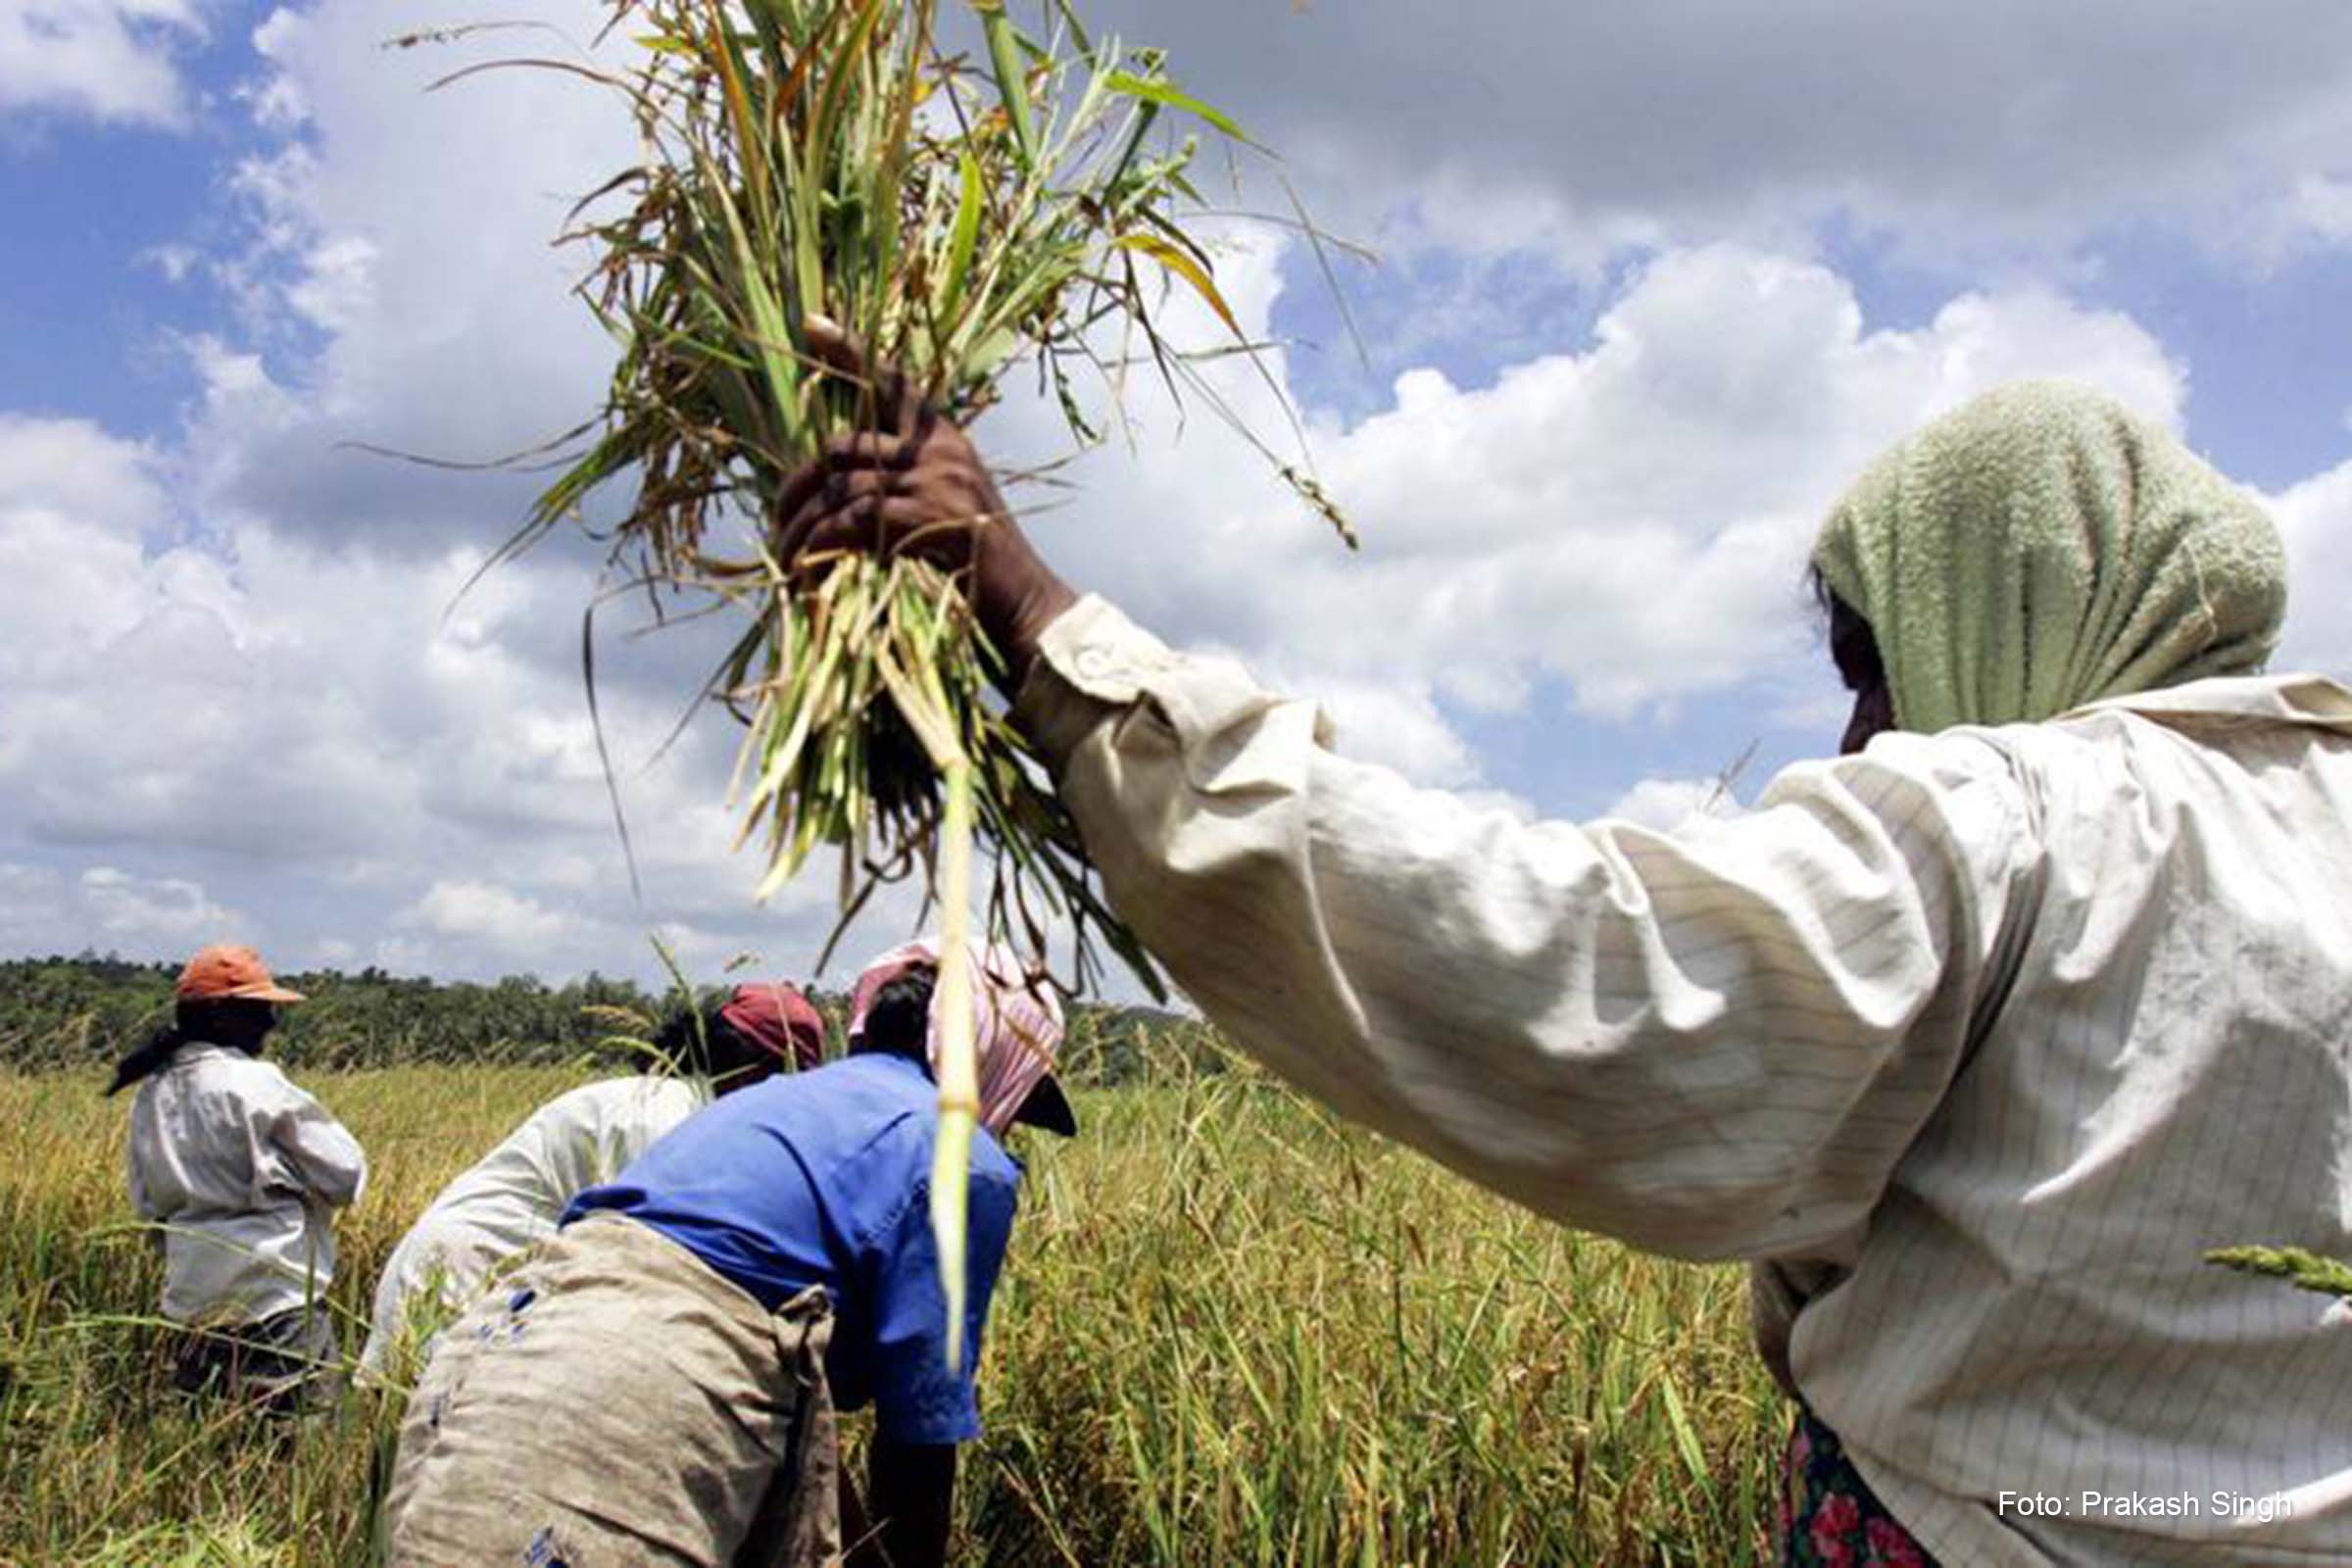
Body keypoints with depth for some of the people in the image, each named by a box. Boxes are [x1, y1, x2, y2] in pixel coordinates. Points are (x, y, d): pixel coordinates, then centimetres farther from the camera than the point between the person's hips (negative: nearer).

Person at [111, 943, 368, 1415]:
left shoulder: (153, 1094, 7)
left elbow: (147, 1203, 17)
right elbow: (347, 1174, -12)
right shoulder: (254, 1083, -14)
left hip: (192, 1301, 8)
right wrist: (295, 1178, 7)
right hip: (276, 1300, -7)